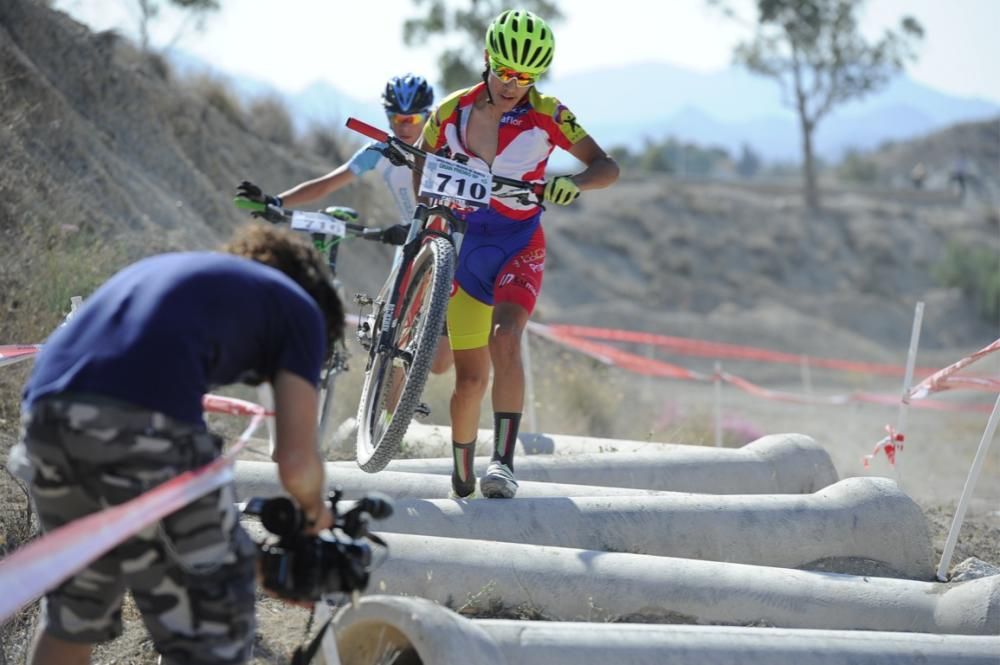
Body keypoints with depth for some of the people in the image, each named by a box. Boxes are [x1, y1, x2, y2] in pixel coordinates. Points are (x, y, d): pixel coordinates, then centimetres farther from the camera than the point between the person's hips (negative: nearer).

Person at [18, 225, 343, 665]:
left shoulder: (170, 267, 37)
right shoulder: (300, 309, 18)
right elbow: (296, 462, 9)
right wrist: (314, 507, 32)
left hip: (45, 410, 7)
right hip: (143, 420, -7)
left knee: (73, 608, 27)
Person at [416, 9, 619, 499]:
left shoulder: (546, 114, -10)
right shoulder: (452, 112, -6)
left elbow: (607, 167, -11)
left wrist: (573, 184, -31)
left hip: (518, 244, -2)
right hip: (463, 243, 2)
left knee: (505, 339, -29)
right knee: (470, 376, 3)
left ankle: (504, 462, -32)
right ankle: (461, 485, 21)